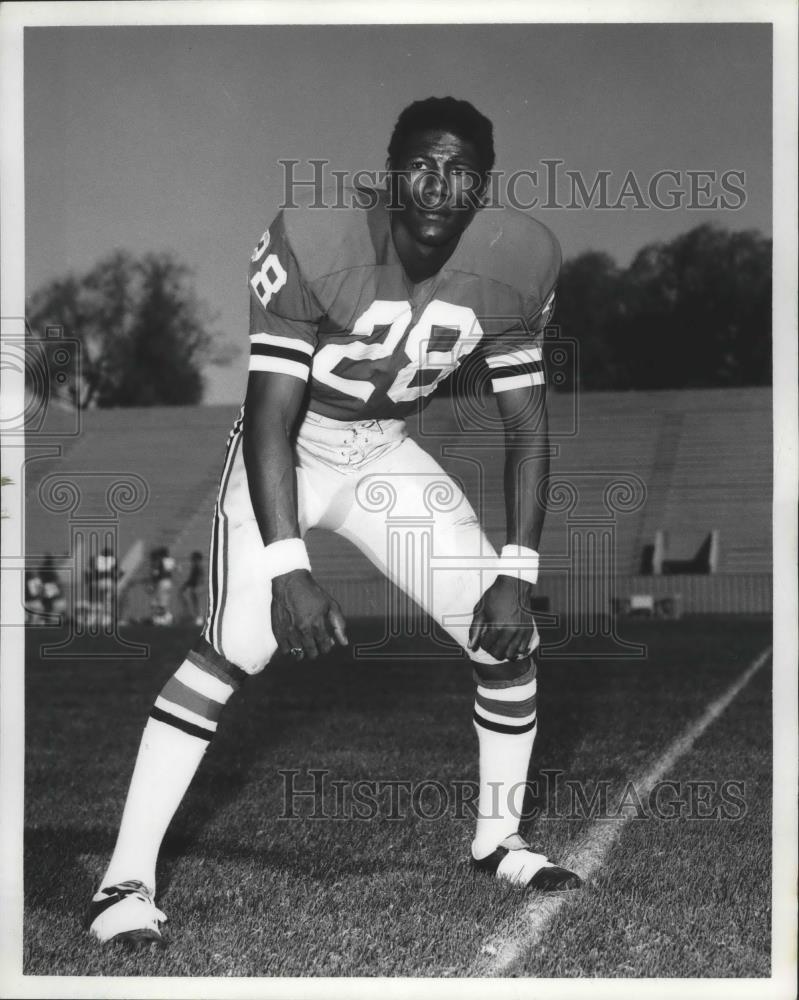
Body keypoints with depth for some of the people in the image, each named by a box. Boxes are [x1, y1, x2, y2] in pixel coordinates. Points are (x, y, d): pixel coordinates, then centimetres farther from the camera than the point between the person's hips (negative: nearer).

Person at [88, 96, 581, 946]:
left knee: (508, 640, -3)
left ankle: (497, 841, 22)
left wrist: (516, 577, -14)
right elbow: (271, 415, -27)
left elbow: (528, 425, -7)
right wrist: (287, 569, -36)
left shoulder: (518, 262, -16)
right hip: (285, 451, -4)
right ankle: (125, 882, -17)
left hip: (387, 453, 4)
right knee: (235, 644, -24)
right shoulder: (314, 240, -29)